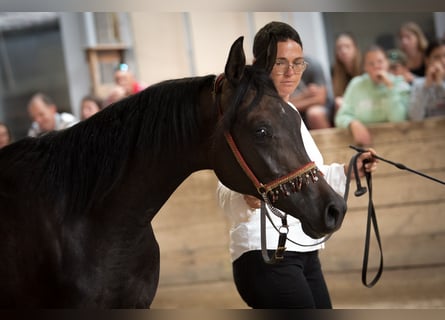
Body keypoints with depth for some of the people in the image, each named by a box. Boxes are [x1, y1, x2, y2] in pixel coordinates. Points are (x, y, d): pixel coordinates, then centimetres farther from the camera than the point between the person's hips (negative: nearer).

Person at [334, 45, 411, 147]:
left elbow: (397, 119, -11)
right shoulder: (357, 84, 6)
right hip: (363, 140, 2)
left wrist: (389, 86, -13)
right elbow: (342, 117, 1)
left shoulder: (399, 84, 2)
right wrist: (354, 124, -21)